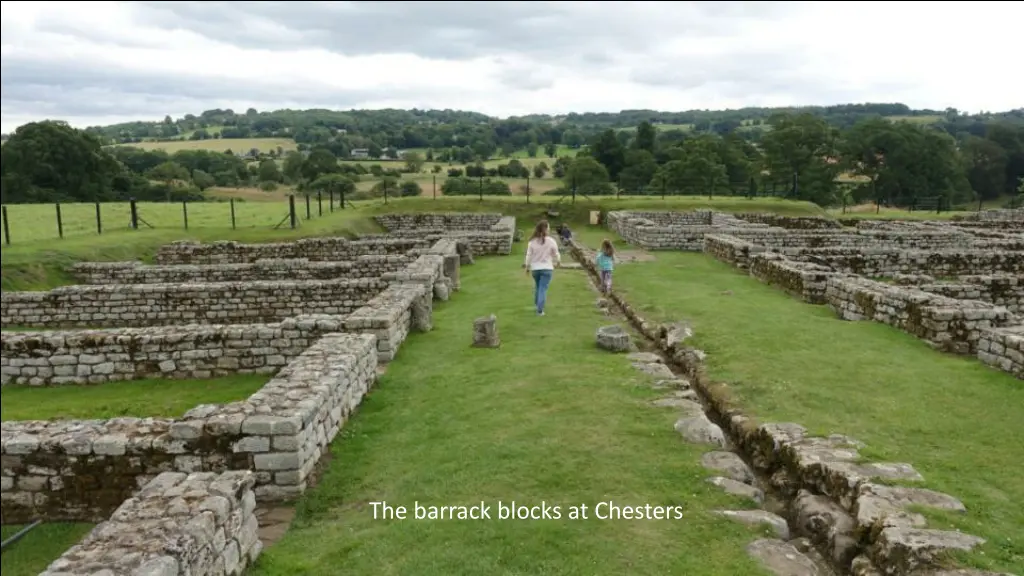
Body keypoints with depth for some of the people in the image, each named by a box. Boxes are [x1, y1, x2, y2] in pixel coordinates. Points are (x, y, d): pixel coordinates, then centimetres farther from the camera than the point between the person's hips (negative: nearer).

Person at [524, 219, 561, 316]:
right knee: (543, 289, -1)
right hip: (547, 268, -3)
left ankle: (536, 304, 40)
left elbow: (529, 255, -2)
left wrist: (527, 267, 12)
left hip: (535, 268, 3)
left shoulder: (532, 241, -6)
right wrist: (558, 261, 23)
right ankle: (540, 310, -6)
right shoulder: (551, 241, -10)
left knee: (537, 286, 25)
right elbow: (556, 254, 1)